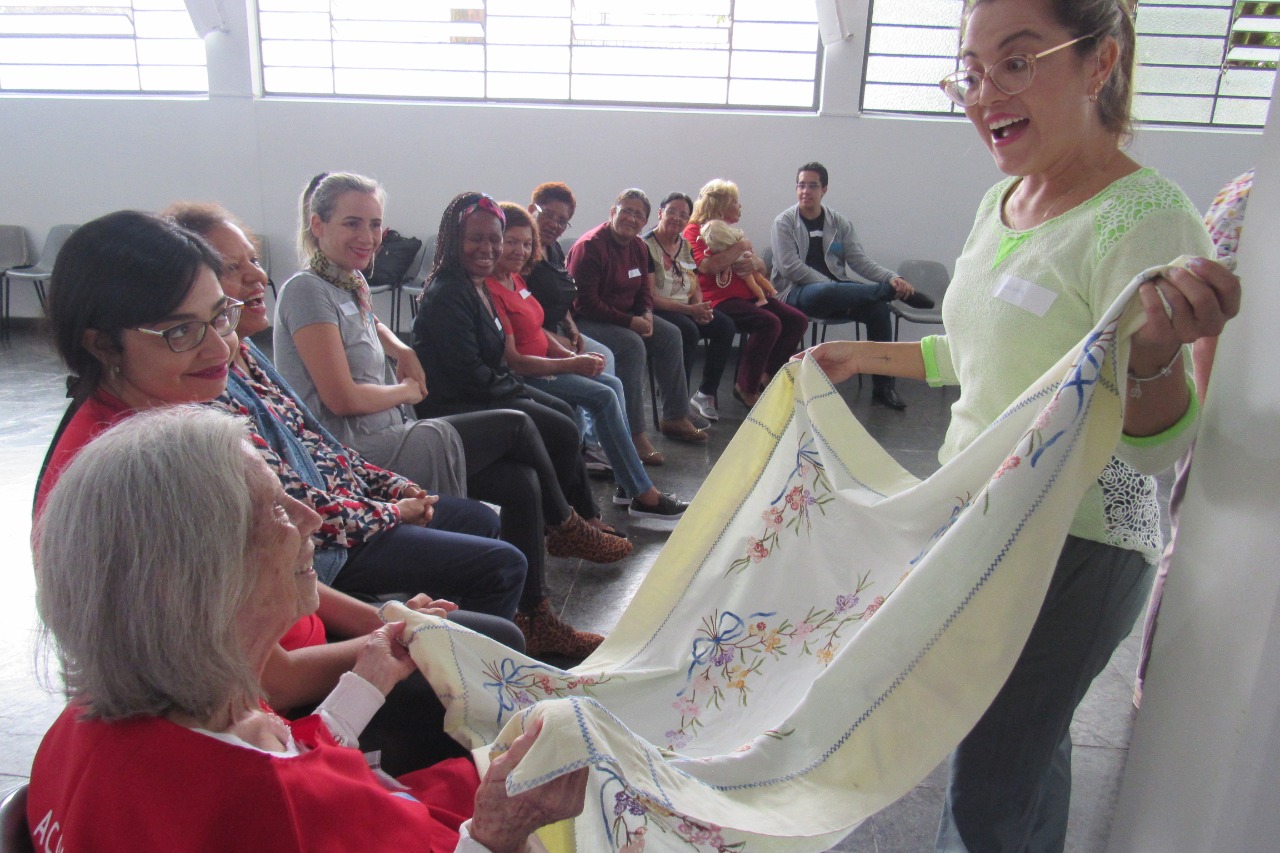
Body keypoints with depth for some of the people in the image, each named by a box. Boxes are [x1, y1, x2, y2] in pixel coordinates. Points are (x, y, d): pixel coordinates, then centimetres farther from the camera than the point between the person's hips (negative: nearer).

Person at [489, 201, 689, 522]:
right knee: (603, 397, -17)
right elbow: (512, 360, -24)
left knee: (613, 384, 5)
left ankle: (628, 483, 7)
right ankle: (643, 496, -12)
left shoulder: (514, 278, 10)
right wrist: (571, 365, -19)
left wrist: (571, 355, -3)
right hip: (521, 378, -10)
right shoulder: (490, 289, -21)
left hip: (540, 364, 10)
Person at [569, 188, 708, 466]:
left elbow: (644, 290, 16)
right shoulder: (590, 246, -18)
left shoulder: (638, 247, 8)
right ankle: (634, 434, -27)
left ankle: (674, 418, 9)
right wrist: (630, 321, -24)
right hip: (586, 320, -9)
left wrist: (647, 314, -8)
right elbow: (585, 303, -23)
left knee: (670, 335, -1)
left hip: (627, 316, 9)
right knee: (632, 345, -31)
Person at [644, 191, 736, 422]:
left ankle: (706, 393, -6)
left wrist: (700, 308, -7)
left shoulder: (686, 246, 14)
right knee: (688, 331, -34)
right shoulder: (646, 247, -10)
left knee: (725, 326, -14)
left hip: (687, 309, 7)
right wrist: (689, 309, -22)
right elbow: (650, 297, -17)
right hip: (657, 312, -7)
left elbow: (696, 287, 17)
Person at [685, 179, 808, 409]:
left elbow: (762, 267, 26)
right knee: (769, 323, -29)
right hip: (719, 300, -9)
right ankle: (746, 389, -17)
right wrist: (740, 247, -11)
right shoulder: (694, 231, 0)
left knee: (797, 321, -6)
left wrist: (755, 262, 1)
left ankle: (766, 377, 3)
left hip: (747, 294, 9)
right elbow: (707, 266, -20)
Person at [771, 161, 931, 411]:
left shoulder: (840, 222, 12)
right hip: (796, 293, -4)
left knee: (878, 307, -23)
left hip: (837, 293, 4)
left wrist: (892, 277, -15)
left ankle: (883, 386, -16)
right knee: (827, 292, -39)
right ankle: (894, 292, -18)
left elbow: (859, 260, 6)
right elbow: (791, 268, -11)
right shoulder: (784, 222, 0)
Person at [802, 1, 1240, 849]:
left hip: (1075, 548, -8)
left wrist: (1155, 354, -43)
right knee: (1030, 751, 25)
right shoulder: (1001, 201, 5)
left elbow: (1158, 447, -22)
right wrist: (864, 356, 21)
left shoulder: (1146, 219, -20)